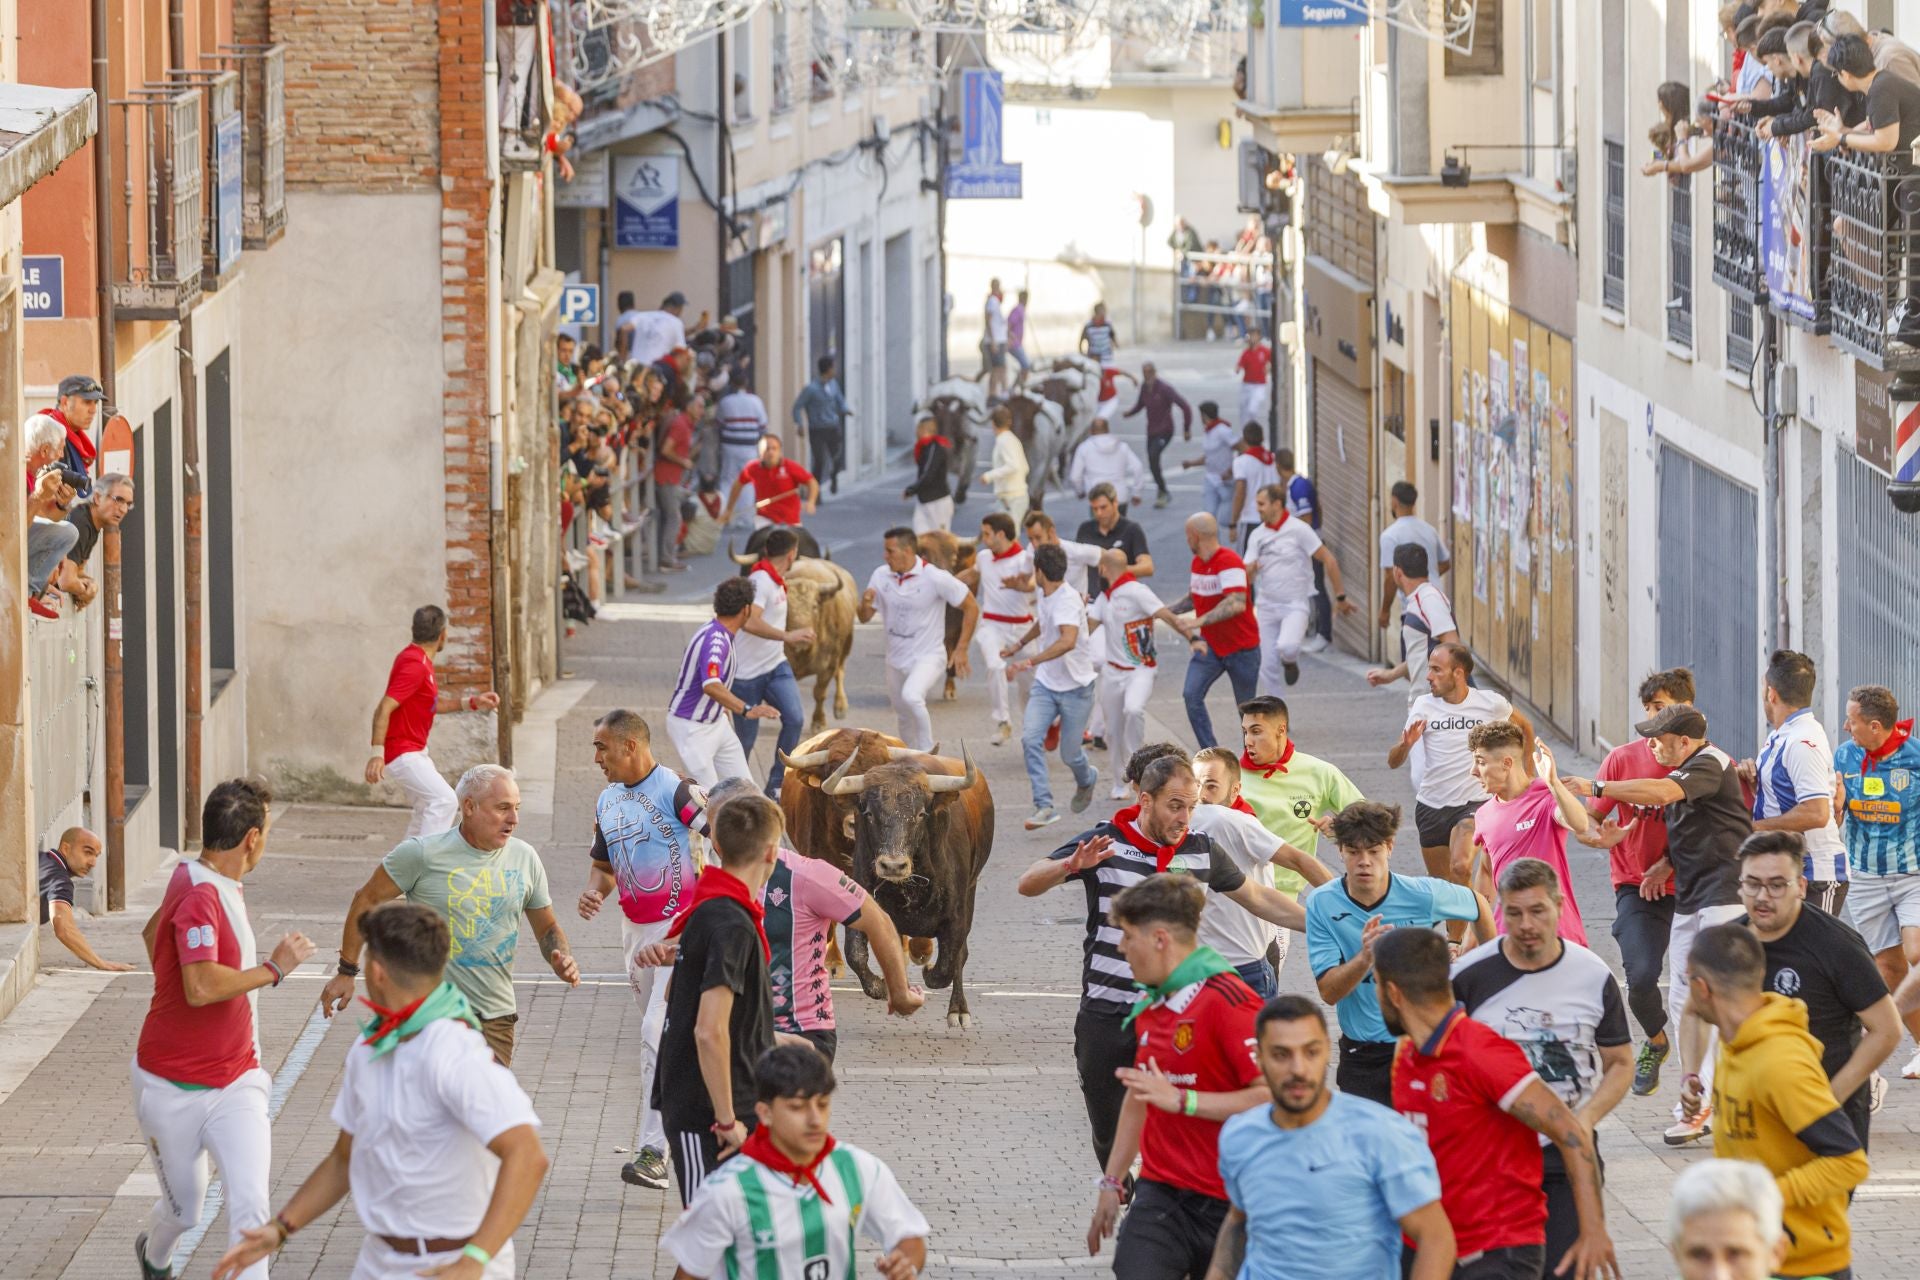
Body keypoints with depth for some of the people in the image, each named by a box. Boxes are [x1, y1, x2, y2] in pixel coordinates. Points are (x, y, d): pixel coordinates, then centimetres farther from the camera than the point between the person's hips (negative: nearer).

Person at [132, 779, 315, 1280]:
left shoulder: (215, 883, 4)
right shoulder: (200, 896, -24)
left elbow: (153, 933, 23)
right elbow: (201, 986, -38)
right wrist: (274, 969, -26)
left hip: (235, 1086, 6)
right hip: (173, 1089, -6)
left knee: (251, 1207, -14)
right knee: (185, 1210, 15)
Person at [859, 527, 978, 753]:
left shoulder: (935, 578, -17)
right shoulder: (881, 576, -2)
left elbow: (971, 607, -8)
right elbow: (865, 617, 6)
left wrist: (961, 649, -11)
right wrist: (865, 604, -19)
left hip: (928, 657, -6)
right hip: (896, 659, 6)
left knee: (911, 696, -32)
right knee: (904, 718, 15)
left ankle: (928, 752, -17)